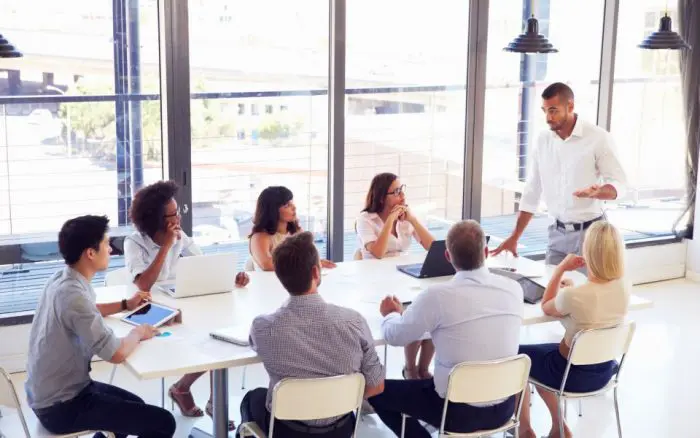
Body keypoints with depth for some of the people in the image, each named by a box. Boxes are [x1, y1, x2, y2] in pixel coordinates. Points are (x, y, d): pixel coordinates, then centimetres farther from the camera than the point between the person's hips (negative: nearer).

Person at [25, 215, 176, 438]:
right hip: (62, 407, -10)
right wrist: (137, 333, -10)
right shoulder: (72, 294, -28)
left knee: (135, 406, 28)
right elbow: (116, 353, -29)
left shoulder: (61, 279, 1)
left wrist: (125, 305, 19)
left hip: (52, 393, 10)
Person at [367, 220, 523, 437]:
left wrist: (391, 313, 17)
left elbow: (394, 336, -6)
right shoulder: (514, 289, -7)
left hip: (459, 411, -5)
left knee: (377, 391, 14)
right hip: (504, 407, 5)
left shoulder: (438, 296, -21)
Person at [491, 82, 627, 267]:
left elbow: (618, 183, -9)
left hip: (590, 232, -4)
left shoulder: (598, 137, -10)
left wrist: (597, 193, -32)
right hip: (558, 233, 4)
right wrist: (514, 238, 7)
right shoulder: (543, 141, 4)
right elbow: (531, 194, 9)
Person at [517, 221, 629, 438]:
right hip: (604, 370, 6)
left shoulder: (573, 296, -32)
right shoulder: (624, 288, -13)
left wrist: (561, 268, -6)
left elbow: (546, 307, -8)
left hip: (573, 374, -6)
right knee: (540, 352, 31)